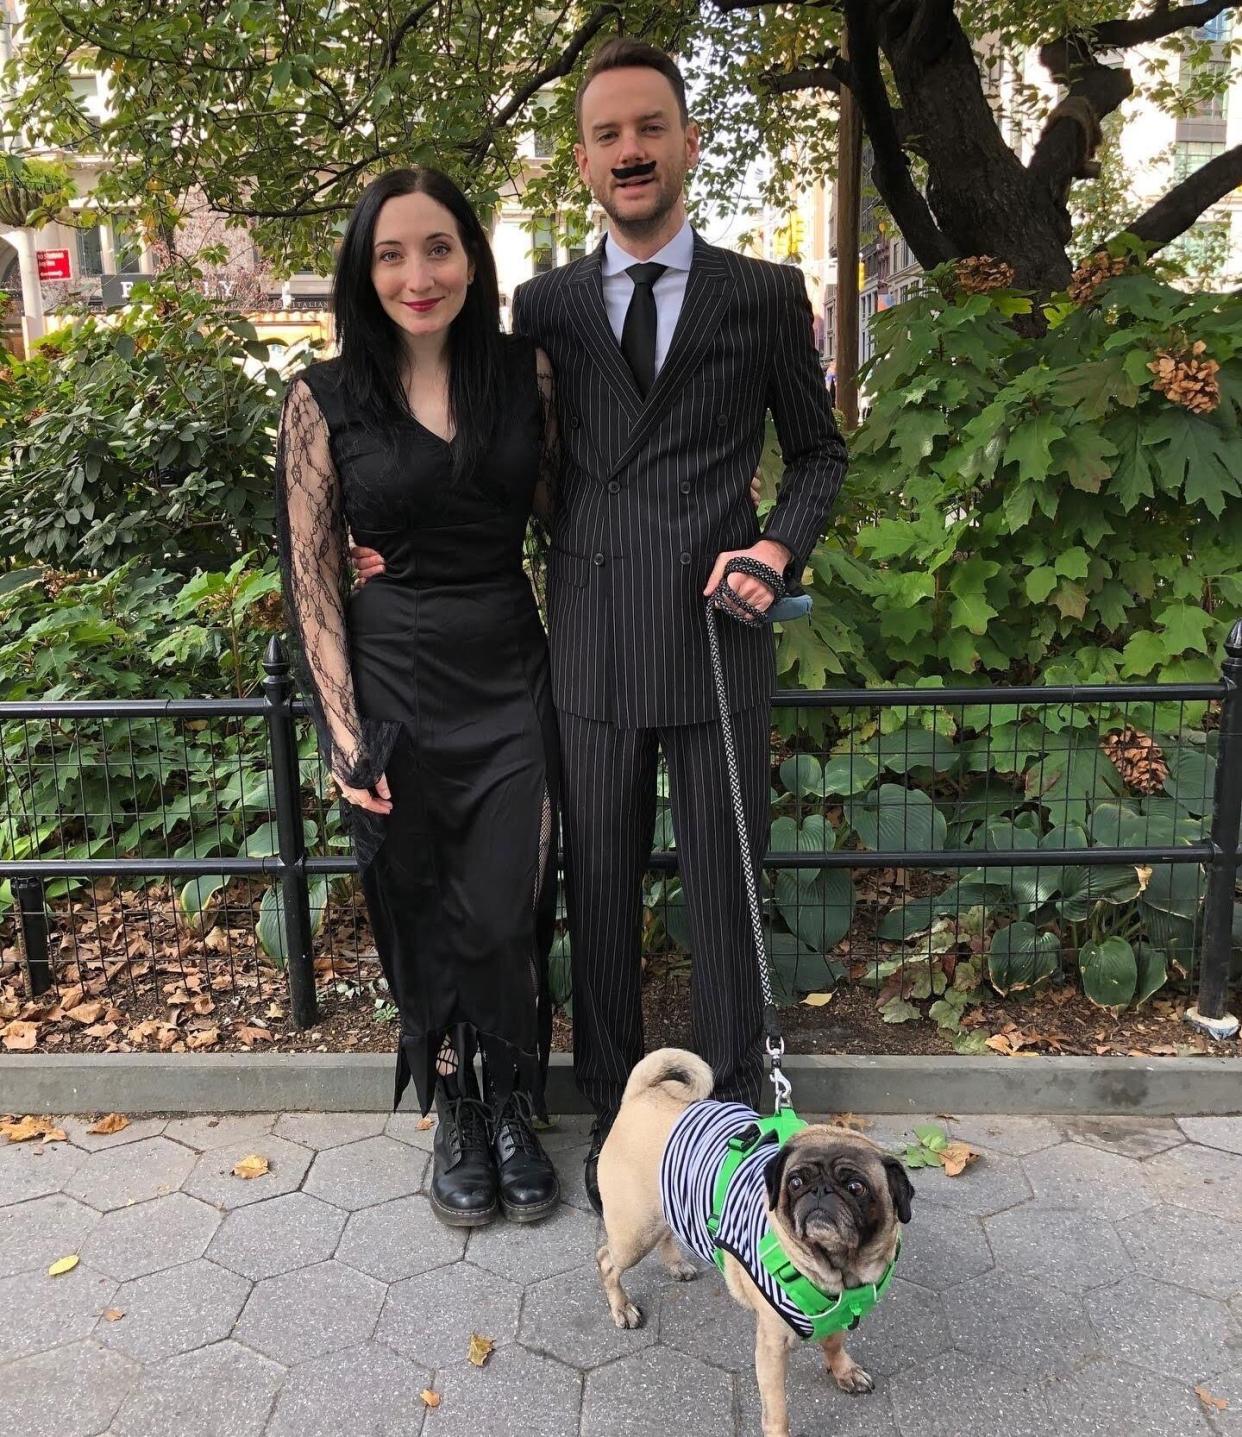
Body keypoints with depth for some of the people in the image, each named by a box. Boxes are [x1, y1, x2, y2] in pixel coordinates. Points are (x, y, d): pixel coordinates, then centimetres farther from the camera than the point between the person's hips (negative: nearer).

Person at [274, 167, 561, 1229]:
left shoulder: (526, 372, 2)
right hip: (393, 682, -1)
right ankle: (455, 1118, 33)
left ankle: (514, 1112, 26)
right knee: (421, 918, 10)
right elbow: (311, 576, -2)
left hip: (512, 673, 1)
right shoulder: (326, 400, -3)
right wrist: (344, 731, -6)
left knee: (502, 919, -1)